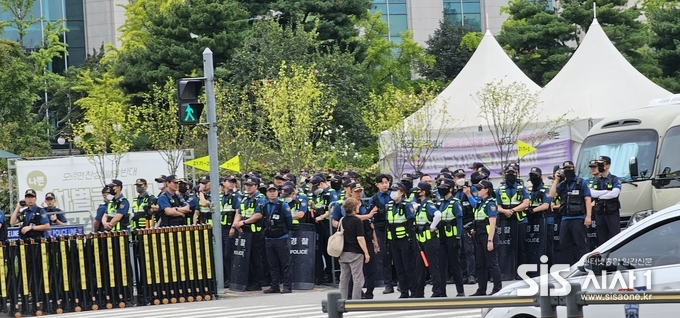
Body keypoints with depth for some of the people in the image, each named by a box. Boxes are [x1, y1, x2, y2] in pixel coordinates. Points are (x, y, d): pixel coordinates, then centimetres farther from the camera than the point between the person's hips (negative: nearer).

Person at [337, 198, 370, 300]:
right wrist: (366, 253, -11)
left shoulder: (342, 221, 7)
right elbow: (360, 238, -16)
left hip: (343, 253, 6)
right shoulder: (357, 221, -12)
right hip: (355, 253, -6)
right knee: (357, 278, -2)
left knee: (344, 279, 11)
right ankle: (355, 301, -5)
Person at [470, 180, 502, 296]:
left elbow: (492, 223, -16)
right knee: (479, 264, 9)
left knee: (492, 264, -4)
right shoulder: (480, 203, 13)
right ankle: (481, 290, 14)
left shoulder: (490, 203, -11)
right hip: (479, 237, 9)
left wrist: (490, 240, -21)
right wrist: (475, 230, 6)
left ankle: (498, 289, 1)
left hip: (488, 236, -9)